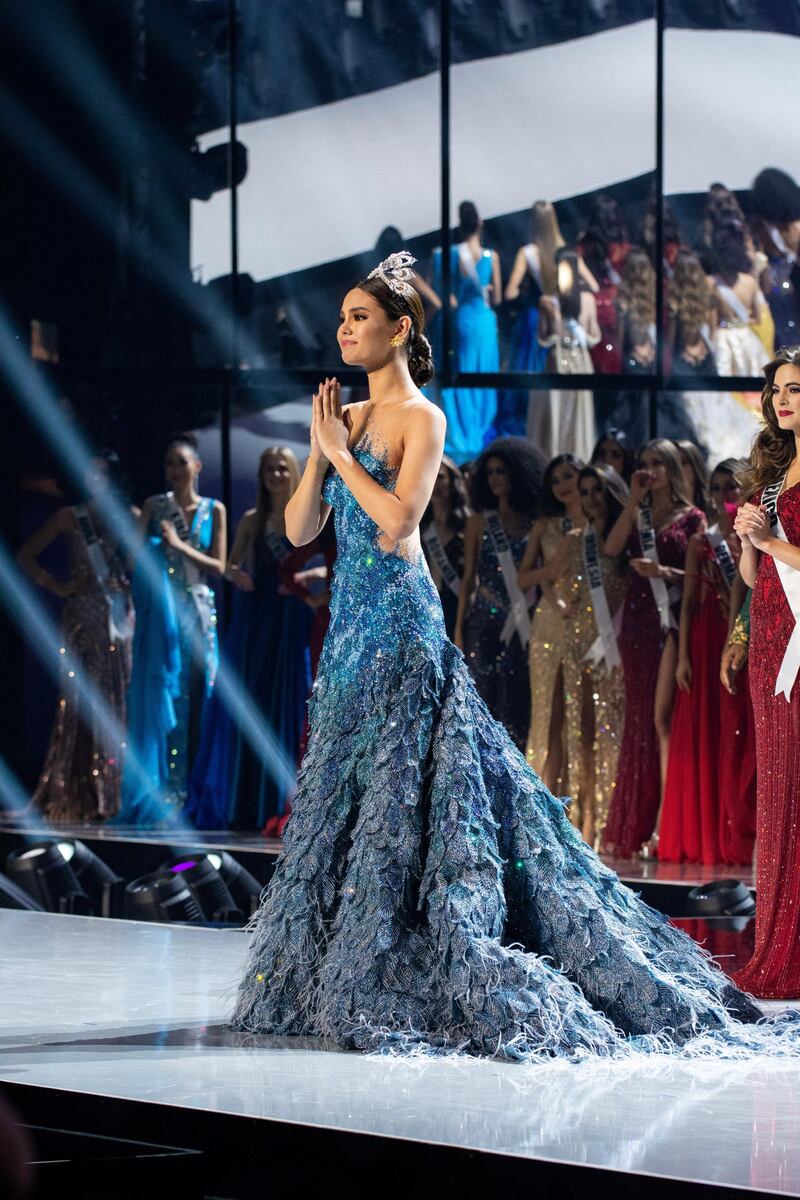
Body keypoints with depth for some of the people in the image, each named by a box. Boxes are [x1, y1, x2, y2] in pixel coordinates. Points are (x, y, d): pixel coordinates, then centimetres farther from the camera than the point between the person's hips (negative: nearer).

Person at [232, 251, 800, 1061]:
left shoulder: (421, 418, -7)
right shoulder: (342, 418, 14)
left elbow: (398, 521, -19)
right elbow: (299, 529, 11)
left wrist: (343, 454, -11)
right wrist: (320, 453, -2)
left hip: (400, 623, -8)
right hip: (352, 622, 8)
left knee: (395, 796, -8)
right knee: (339, 794, 8)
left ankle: (390, 984, -6)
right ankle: (331, 974, 12)